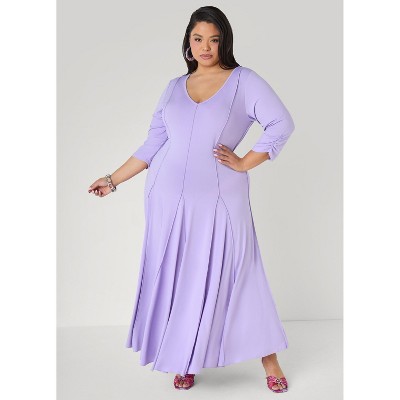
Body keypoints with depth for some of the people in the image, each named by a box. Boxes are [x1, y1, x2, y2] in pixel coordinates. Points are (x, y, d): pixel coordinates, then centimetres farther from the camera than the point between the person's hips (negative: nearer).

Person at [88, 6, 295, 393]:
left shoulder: (244, 81, 1)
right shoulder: (174, 87, 12)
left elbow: (281, 124, -7)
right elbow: (153, 144, 12)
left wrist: (244, 163, -9)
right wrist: (113, 179, 10)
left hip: (218, 199, -3)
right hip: (169, 198, 4)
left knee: (232, 276, 1)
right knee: (175, 279, 8)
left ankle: (269, 361, 16)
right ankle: (185, 361, 23)